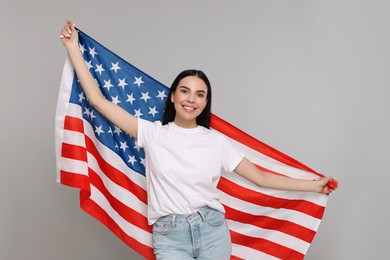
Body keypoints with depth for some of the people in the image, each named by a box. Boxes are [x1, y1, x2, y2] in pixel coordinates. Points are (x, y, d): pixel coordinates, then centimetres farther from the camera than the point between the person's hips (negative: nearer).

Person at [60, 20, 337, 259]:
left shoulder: (216, 141, 2)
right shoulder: (152, 133, 0)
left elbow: (259, 177, 6)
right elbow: (99, 100, 0)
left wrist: (313, 185, 6)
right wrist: (73, 48, 1)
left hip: (212, 230, 1)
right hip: (169, 235, -1)